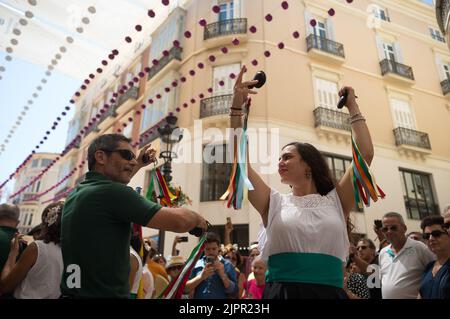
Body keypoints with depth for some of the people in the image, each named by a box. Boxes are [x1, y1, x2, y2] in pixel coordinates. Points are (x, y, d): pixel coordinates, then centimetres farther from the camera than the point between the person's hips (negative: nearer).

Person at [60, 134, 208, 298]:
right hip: (107, 293, -9)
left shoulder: (78, 192, 5)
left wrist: (138, 164, 37)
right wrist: (197, 218, -2)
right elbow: (180, 222, -23)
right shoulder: (111, 193, -21)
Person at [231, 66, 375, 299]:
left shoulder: (336, 201, 6)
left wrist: (353, 108, 8)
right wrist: (237, 107, -6)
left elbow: (366, 154, 2)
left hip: (330, 292, 1)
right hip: (282, 292, 0)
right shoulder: (274, 203, 5)